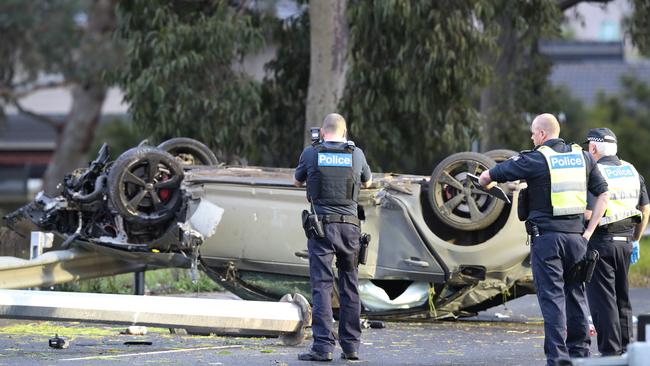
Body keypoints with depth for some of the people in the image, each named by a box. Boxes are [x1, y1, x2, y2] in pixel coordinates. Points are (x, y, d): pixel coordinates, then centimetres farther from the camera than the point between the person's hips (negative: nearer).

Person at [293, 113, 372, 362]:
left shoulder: (311, 153, 0)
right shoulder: (356, 154, 5)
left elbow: (297, 182, 18)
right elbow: (367, 182, 24)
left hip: (321, 225, -2)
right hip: (349, 225, 2)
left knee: (322, 285, -4)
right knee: (350, 287, 10)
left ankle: (323, 346, -12)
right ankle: (351, 346, 12)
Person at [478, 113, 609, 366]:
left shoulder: (534, 160, -5)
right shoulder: (582, 157, 9)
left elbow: (486, 177, 0)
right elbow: (603, 194, 11)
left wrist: (487, 183, 25)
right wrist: (588, 232, 11)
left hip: (546, 237, -4)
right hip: (576, 236, 5)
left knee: (552, 298, -4)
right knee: (575, 294, 13)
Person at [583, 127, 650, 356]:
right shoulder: (632, 171, 9)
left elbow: (588, 214, -20)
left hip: (600, 243, -6)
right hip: (625, 243, 6)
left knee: (602, 299, -2)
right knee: (622, 297, 16)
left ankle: (610, 351, -4)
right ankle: (624, 348, 19)